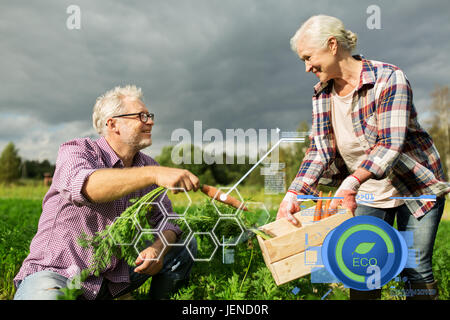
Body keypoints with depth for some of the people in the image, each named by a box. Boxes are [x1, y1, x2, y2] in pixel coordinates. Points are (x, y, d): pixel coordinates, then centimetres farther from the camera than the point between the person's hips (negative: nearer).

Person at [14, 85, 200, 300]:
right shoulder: (74, 151, -13)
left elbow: (167, 219, 1)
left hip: (114, 278, 5)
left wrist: (158, 248, -21)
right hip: (56, 271, -4)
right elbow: (85, 185, -37)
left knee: (185, 244, -3)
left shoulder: (147, 166, 3)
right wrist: (154, 174, -48)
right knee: (44, 292, -36)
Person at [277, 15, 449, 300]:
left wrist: (352, 181, -44)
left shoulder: (388, 78, -19)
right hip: (365, 195, 4)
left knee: (416, 271, 1)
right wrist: (294, 193, -22)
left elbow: (391, 143, -29)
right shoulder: (322, 94, -2)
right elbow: (319, 150, -8)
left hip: (416, 187, -4)